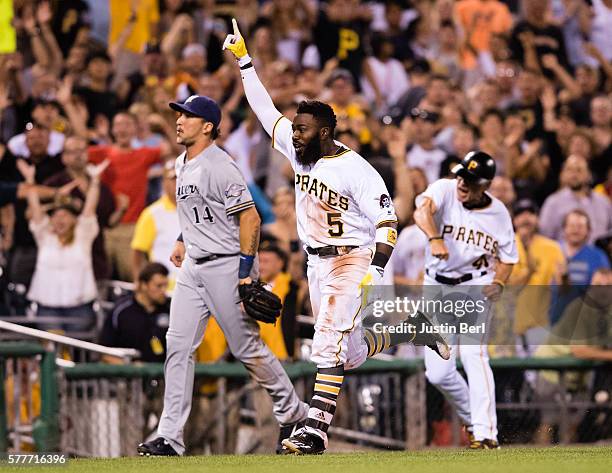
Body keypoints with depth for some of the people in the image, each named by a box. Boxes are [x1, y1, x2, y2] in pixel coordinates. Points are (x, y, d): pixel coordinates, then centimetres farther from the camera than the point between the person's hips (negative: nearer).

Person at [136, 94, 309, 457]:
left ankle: (293, 414, 21)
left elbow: (250, 217, -19)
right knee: (178, 347, -2)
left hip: (226, 265, -8)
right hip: (193, 267, 8)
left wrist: (245, 271, -21)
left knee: (247, 348, 0)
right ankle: (170, 438, -4)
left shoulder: (219, 165, -17)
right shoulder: (183, 165, 11)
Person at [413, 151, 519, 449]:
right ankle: (472, 419, 25)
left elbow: (507, 258, 7)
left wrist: (498, 283, -14)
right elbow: (422, 211, -31)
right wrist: (435, 238, -51)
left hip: (475, 288, -2)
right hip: (437, 289, 2)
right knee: (437, 372, 0)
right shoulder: (444, 190, -9)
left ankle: (486, 432, -25)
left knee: (473, 352, -23)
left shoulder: (498, 213, -4)